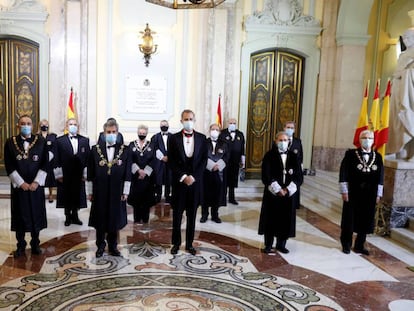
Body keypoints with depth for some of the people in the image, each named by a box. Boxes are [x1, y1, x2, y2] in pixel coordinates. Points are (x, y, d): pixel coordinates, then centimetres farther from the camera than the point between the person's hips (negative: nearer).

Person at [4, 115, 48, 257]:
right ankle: (21, 245, 20)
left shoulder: (41, 141, 1)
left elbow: (45, 164, -2)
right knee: (20, 216, 6)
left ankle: (35, 244, 23)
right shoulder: (10, 142, 0)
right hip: (18, 186, 0)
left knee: (36, 215, 8)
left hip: (36, 185, 0)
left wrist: (36, 182, -11)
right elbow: (9, 166, -4)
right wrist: (21, 183, -12)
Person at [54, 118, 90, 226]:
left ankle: (75, 216, 25)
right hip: (65, 175, -1)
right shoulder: (59, 140, -2)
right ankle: (68, 217, 24)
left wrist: (85, 174, -2)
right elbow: (57, 159, -4)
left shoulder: (85, 140, 3)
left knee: (77, 196, 10)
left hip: (79, 175, 2)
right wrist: (59, 174, -7)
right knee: (66, 197, 9)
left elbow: (88, 158, 2)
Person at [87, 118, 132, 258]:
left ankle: (113, 246, 26)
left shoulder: (125, 150, -2)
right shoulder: (95, 149, 0)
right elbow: (90, 173, 2)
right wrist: (90, 192, 1)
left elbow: (128, 174, -2)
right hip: (100, 192, 0)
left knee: (115, 220, 10)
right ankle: (100, 246, 26)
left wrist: (125, 192, -5)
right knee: (100, 220, 9)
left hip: (117, 192, 0)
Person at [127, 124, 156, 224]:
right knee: (136, 197, 1)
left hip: (148, 175, 0)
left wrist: (145, 172, -11)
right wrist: (138, 170, -14)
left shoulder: (151, 145, 4)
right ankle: (137, 219, 11)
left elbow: (152, 160, -2)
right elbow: (130, 159, -3)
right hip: (135, 175, 0)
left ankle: (145, 219, 12)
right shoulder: (132, 144, 4)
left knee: (147, 198, 2)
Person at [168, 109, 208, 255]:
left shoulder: (201, 138, 3)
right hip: (179, 181, -1)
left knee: (192, 215, 9)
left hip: (195, 181, 1)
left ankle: (189, 243, 21)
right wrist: (183, 177, -13)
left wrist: (193, 176, -11)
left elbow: (203, 160, 0)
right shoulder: (174, 138, 0)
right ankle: (176, 243, 21)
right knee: (177, 215, 7)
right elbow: (171, 161, -3)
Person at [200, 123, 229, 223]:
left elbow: (226, 157, 1)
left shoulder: (223, 144, 8)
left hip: (219, 173, 2)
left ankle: (215, 215, 16)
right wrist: (211, 165, -15)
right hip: (206, 172, -2)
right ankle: (204, 215, 14)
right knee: (205, 194, 3)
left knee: (217, 194, 5)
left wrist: (218, 165, -14)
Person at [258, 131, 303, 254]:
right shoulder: (269, 155, -4)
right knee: (270, 219, 4)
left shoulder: (293, 156, 5)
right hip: (272, 193, -3)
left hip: (288, 193, 3)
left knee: (285, 219, 7)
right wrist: (277, 190, -16)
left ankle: (281, 244, 22)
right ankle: (268, 245, 16)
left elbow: (299, 176, 2)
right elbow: (266, 176, -10)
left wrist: (288, 190, -10)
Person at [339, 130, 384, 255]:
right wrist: (344, 191, -11)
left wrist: (378, 194, 5)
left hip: (370, 195, 3)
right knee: (349, 219, 6)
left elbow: (380, 177, 8)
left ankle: (359, 246, 24)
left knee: (366, 221, 9)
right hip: (353, 194, -3)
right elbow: (343, 173, -7)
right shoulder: (351, 154, -4)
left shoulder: (378, 157, 6)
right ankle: (346, 245, 21)